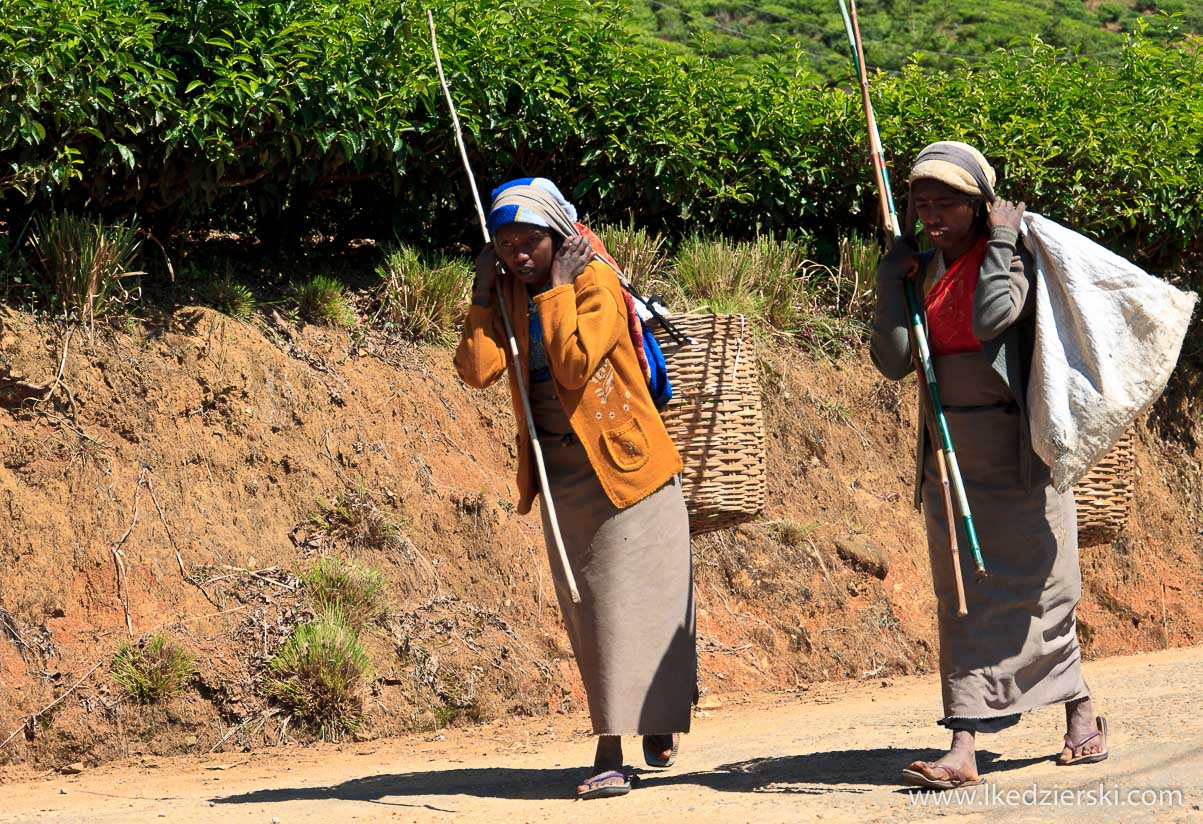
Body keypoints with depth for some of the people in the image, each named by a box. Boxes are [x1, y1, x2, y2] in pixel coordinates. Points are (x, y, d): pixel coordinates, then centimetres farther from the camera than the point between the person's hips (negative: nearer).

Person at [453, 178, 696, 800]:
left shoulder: (596, 283, -12)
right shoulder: (508, 296, 4)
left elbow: (574, 364, -25)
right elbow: (478, 370, -11)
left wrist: (559, 289, -20)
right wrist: (483, 297, -11)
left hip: (624, 463, -6)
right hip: (560, 470, 6)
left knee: (628, 598, -5)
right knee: (586, 609, 7)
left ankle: (635, 736, 4)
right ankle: (611, 751, 11)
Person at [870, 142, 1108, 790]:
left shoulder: (1016, 254, -7)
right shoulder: (923, 270, 7)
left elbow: (991, 318, -27)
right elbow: (893, 361, -3)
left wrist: (1000, 241, -17)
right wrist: (891, 278, -7)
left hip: (1017, 453, -4)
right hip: (950, 457, 5)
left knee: (1033, 585, 4)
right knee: (963, 597, -1)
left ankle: (1082, 714, 24)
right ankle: (963, 749, -6)